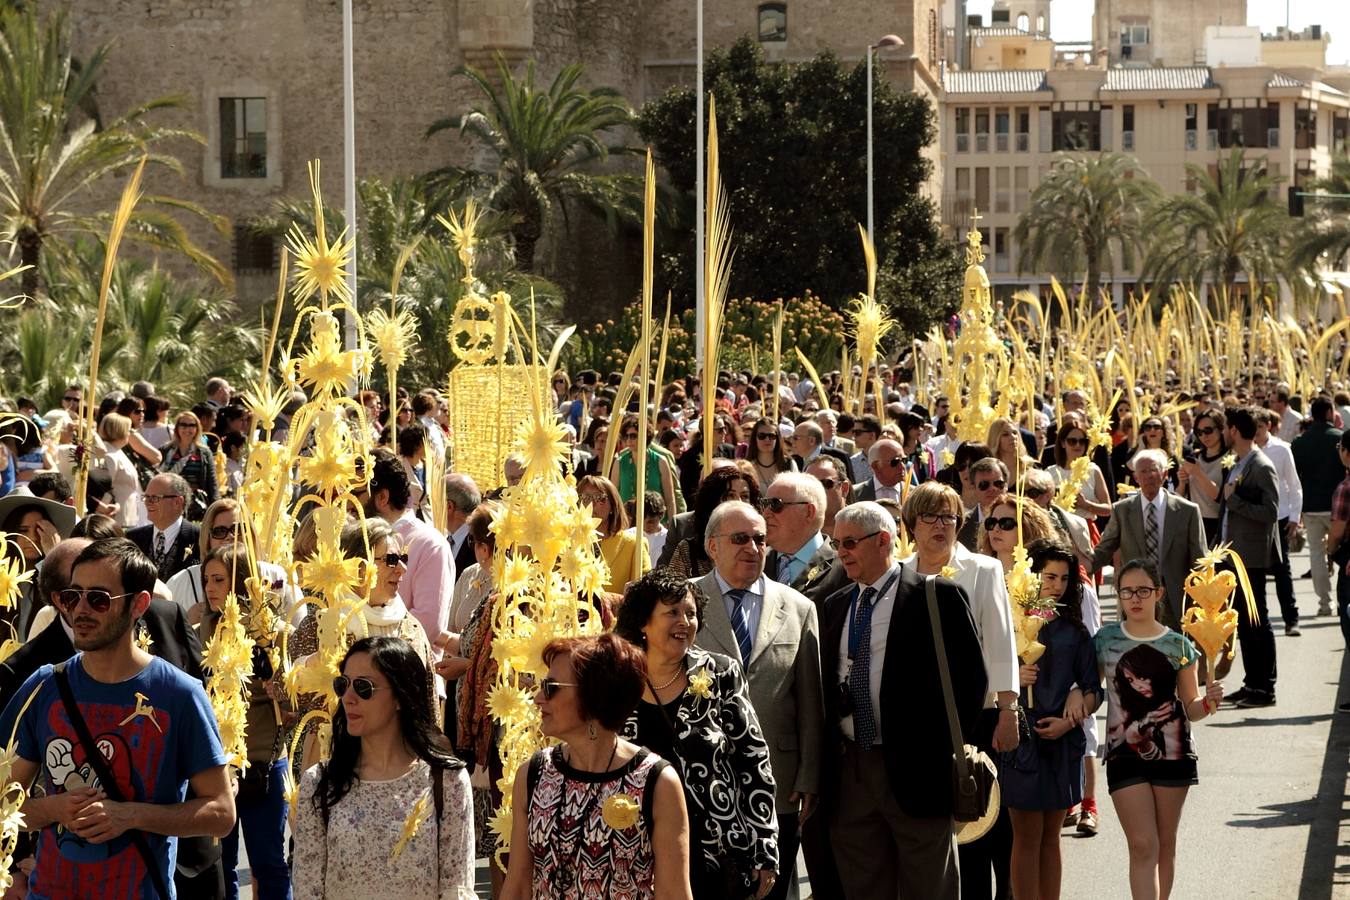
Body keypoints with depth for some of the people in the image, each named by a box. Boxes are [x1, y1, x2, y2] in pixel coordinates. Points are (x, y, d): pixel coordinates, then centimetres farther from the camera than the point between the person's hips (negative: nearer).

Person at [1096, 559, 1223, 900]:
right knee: (1143, 846, -9)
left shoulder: (1178, 646, 1)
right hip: (1124, 754, -1)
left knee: (1165, 844, 10)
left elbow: (1190, 708, 6)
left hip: (1171, 752, 1)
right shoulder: (1105, 640, 1)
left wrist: (1208, 700, -15)